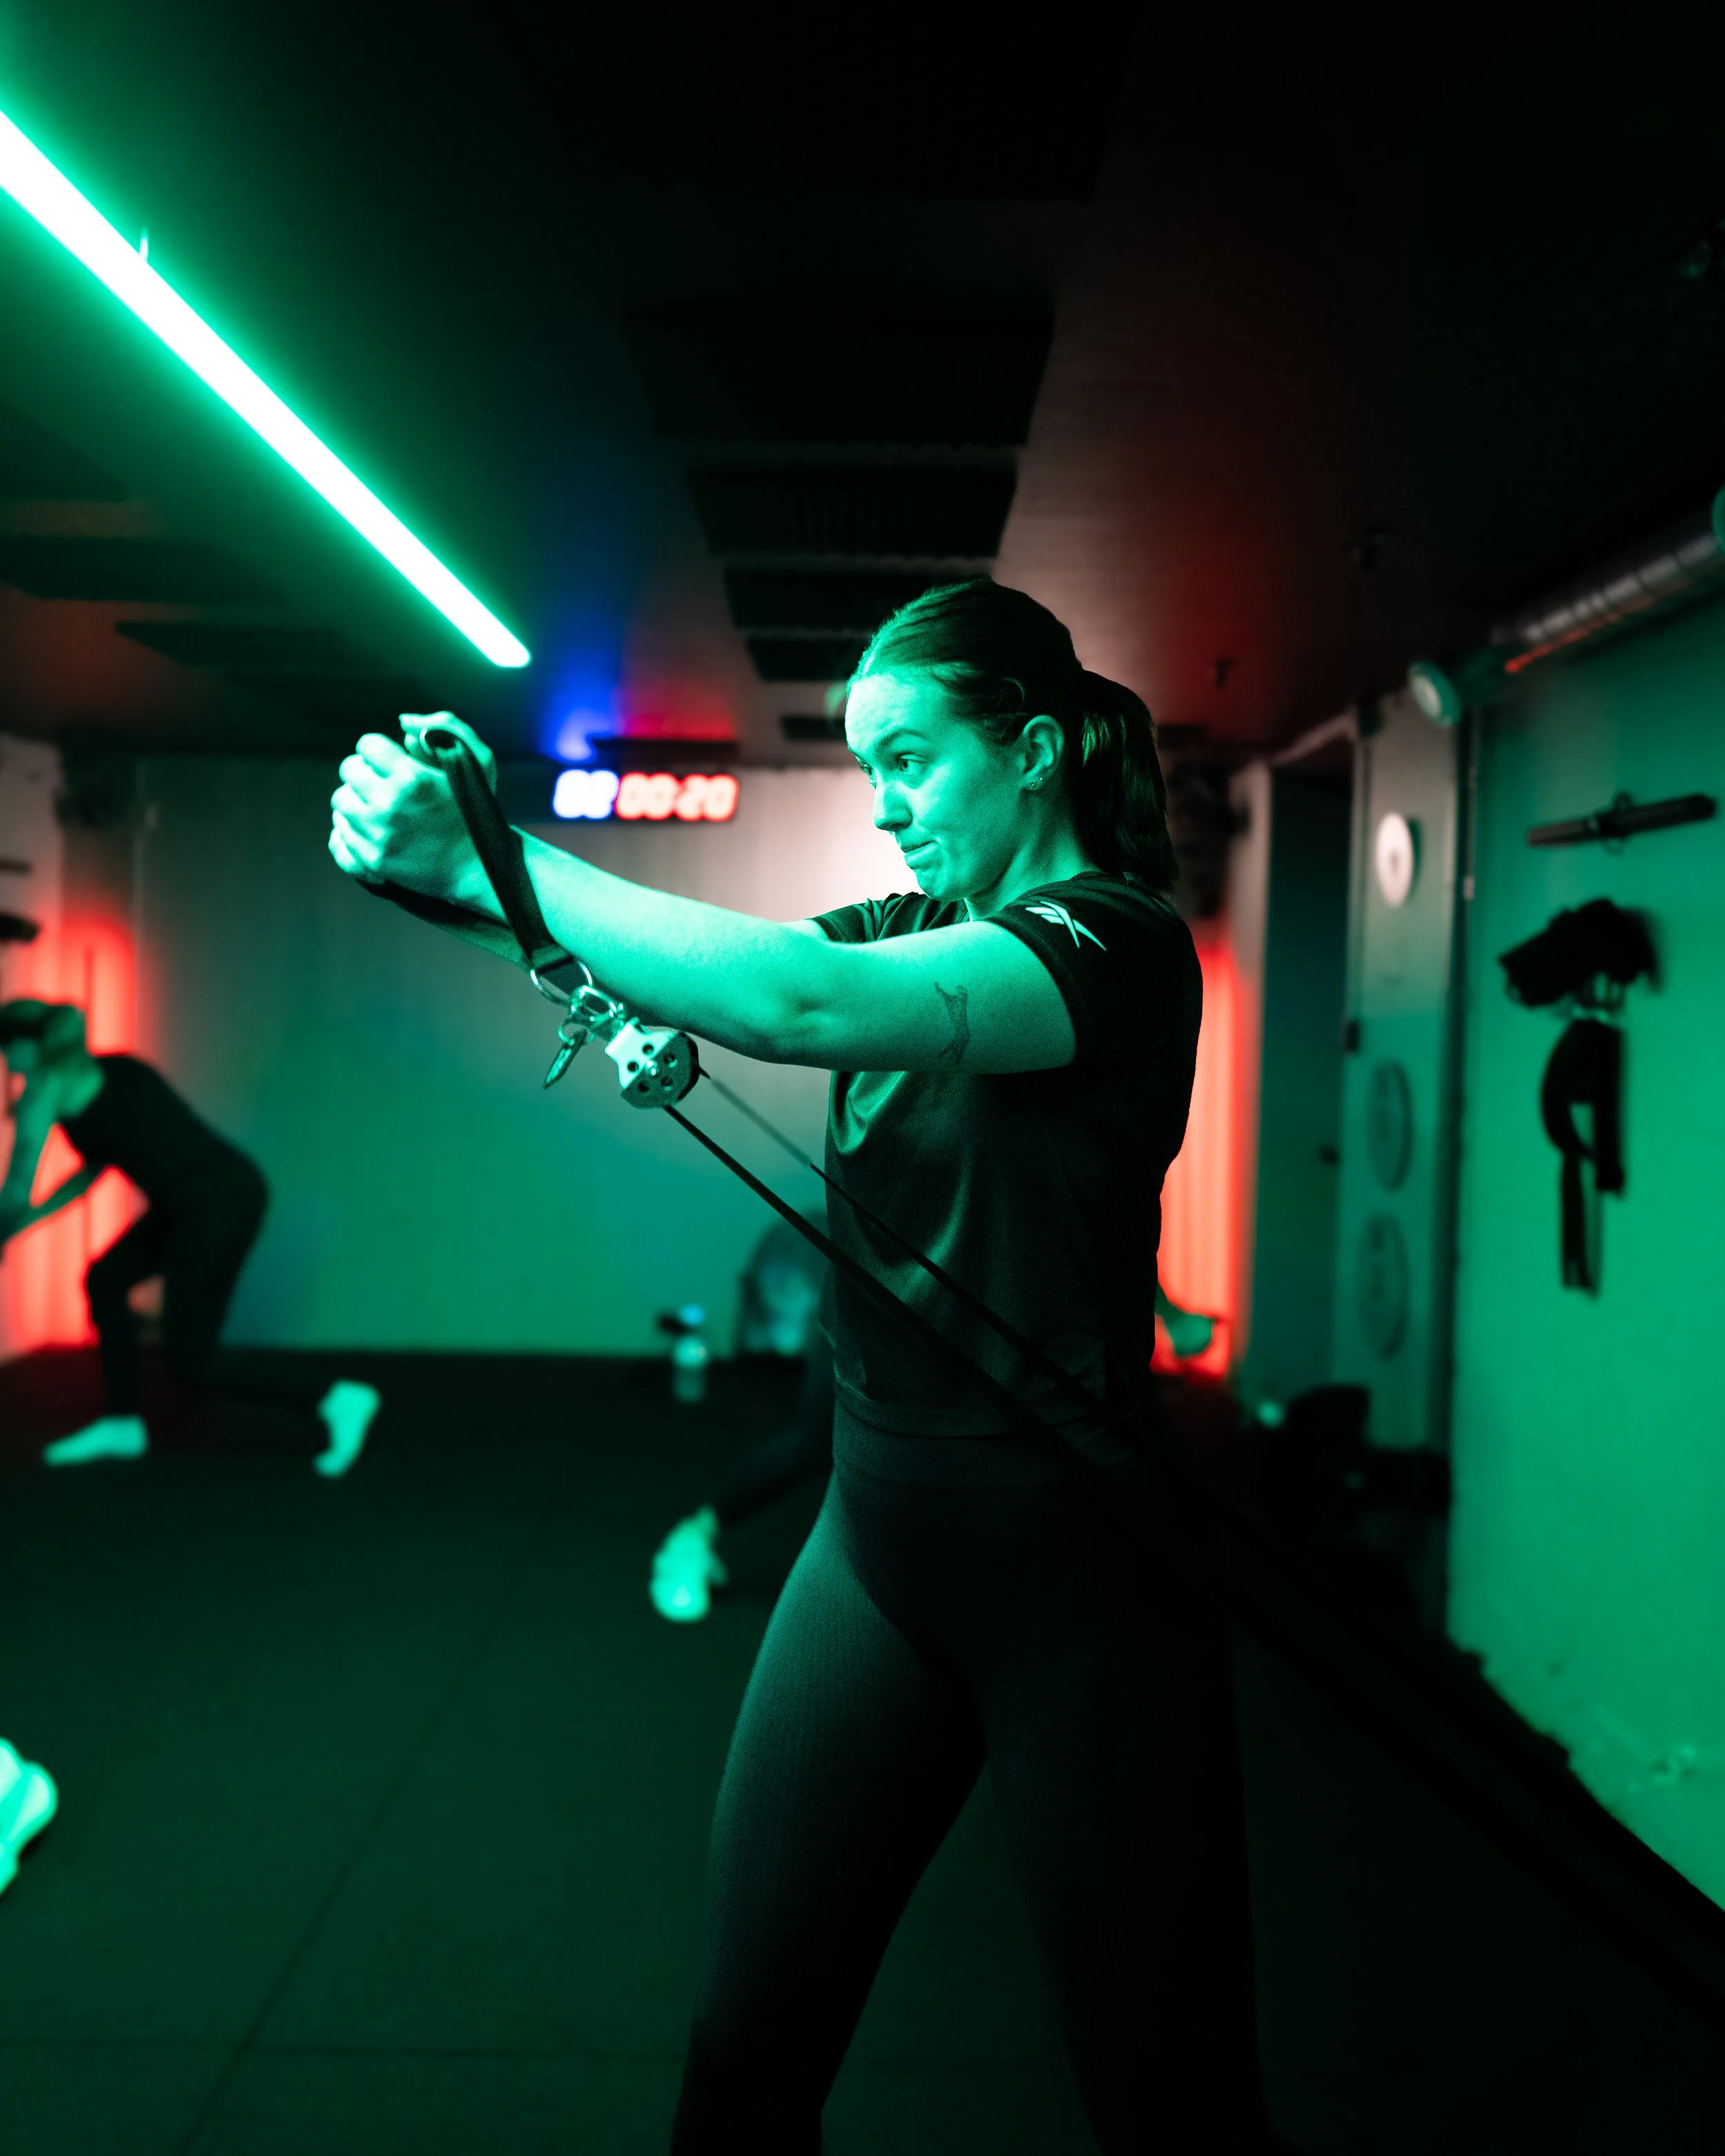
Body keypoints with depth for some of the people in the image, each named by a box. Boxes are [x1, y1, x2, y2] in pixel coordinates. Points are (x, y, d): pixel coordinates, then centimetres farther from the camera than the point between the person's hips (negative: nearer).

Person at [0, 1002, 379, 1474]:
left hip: (217, 1205, -9)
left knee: (192, 1363, 1)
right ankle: (121, 1424, 32)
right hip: (225, 1189, 9)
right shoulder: (109, 1068, 24)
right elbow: (91, 1171, 34)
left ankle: (332, 1404, -4)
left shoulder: (43, 1085, 1)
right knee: (104, 1280, 22)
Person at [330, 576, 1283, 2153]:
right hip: (876, 1536, 6)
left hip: (1078, 1569, -6)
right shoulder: (910, 935, 10)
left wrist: (489, 863, -28)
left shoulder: (1119, 944, -14)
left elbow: (807, 1004, -30)